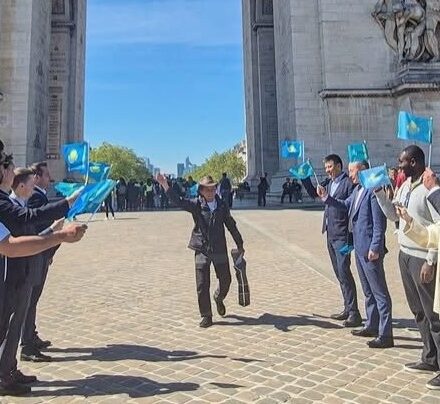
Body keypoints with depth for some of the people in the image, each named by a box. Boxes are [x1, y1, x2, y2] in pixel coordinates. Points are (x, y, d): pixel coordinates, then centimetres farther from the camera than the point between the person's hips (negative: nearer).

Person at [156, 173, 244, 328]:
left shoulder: (222, 205, 3)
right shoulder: (196, 205, -3)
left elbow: (231, 225, 12)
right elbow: (178, 200, -17)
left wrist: (240, 245, 17)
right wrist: (165, 185, -32)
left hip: (220, 250, 2)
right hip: (202, 250, -2)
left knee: (225, 280, 11)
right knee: (202, 285, 0)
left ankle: (219, 299, 44)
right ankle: (206, 316, 16)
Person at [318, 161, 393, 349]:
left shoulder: (374, 189, -18)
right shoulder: (357, 190, 10)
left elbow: (380, 222, -20)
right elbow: (345, 205, 22)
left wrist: (375, 247, -21)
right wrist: (326, 197, 9)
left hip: (370, 249, -10)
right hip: (359, 248, 10)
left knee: (379, 292, -2)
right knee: (368, 291, 19)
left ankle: (385, 335, 5)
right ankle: (371, 326, 33)